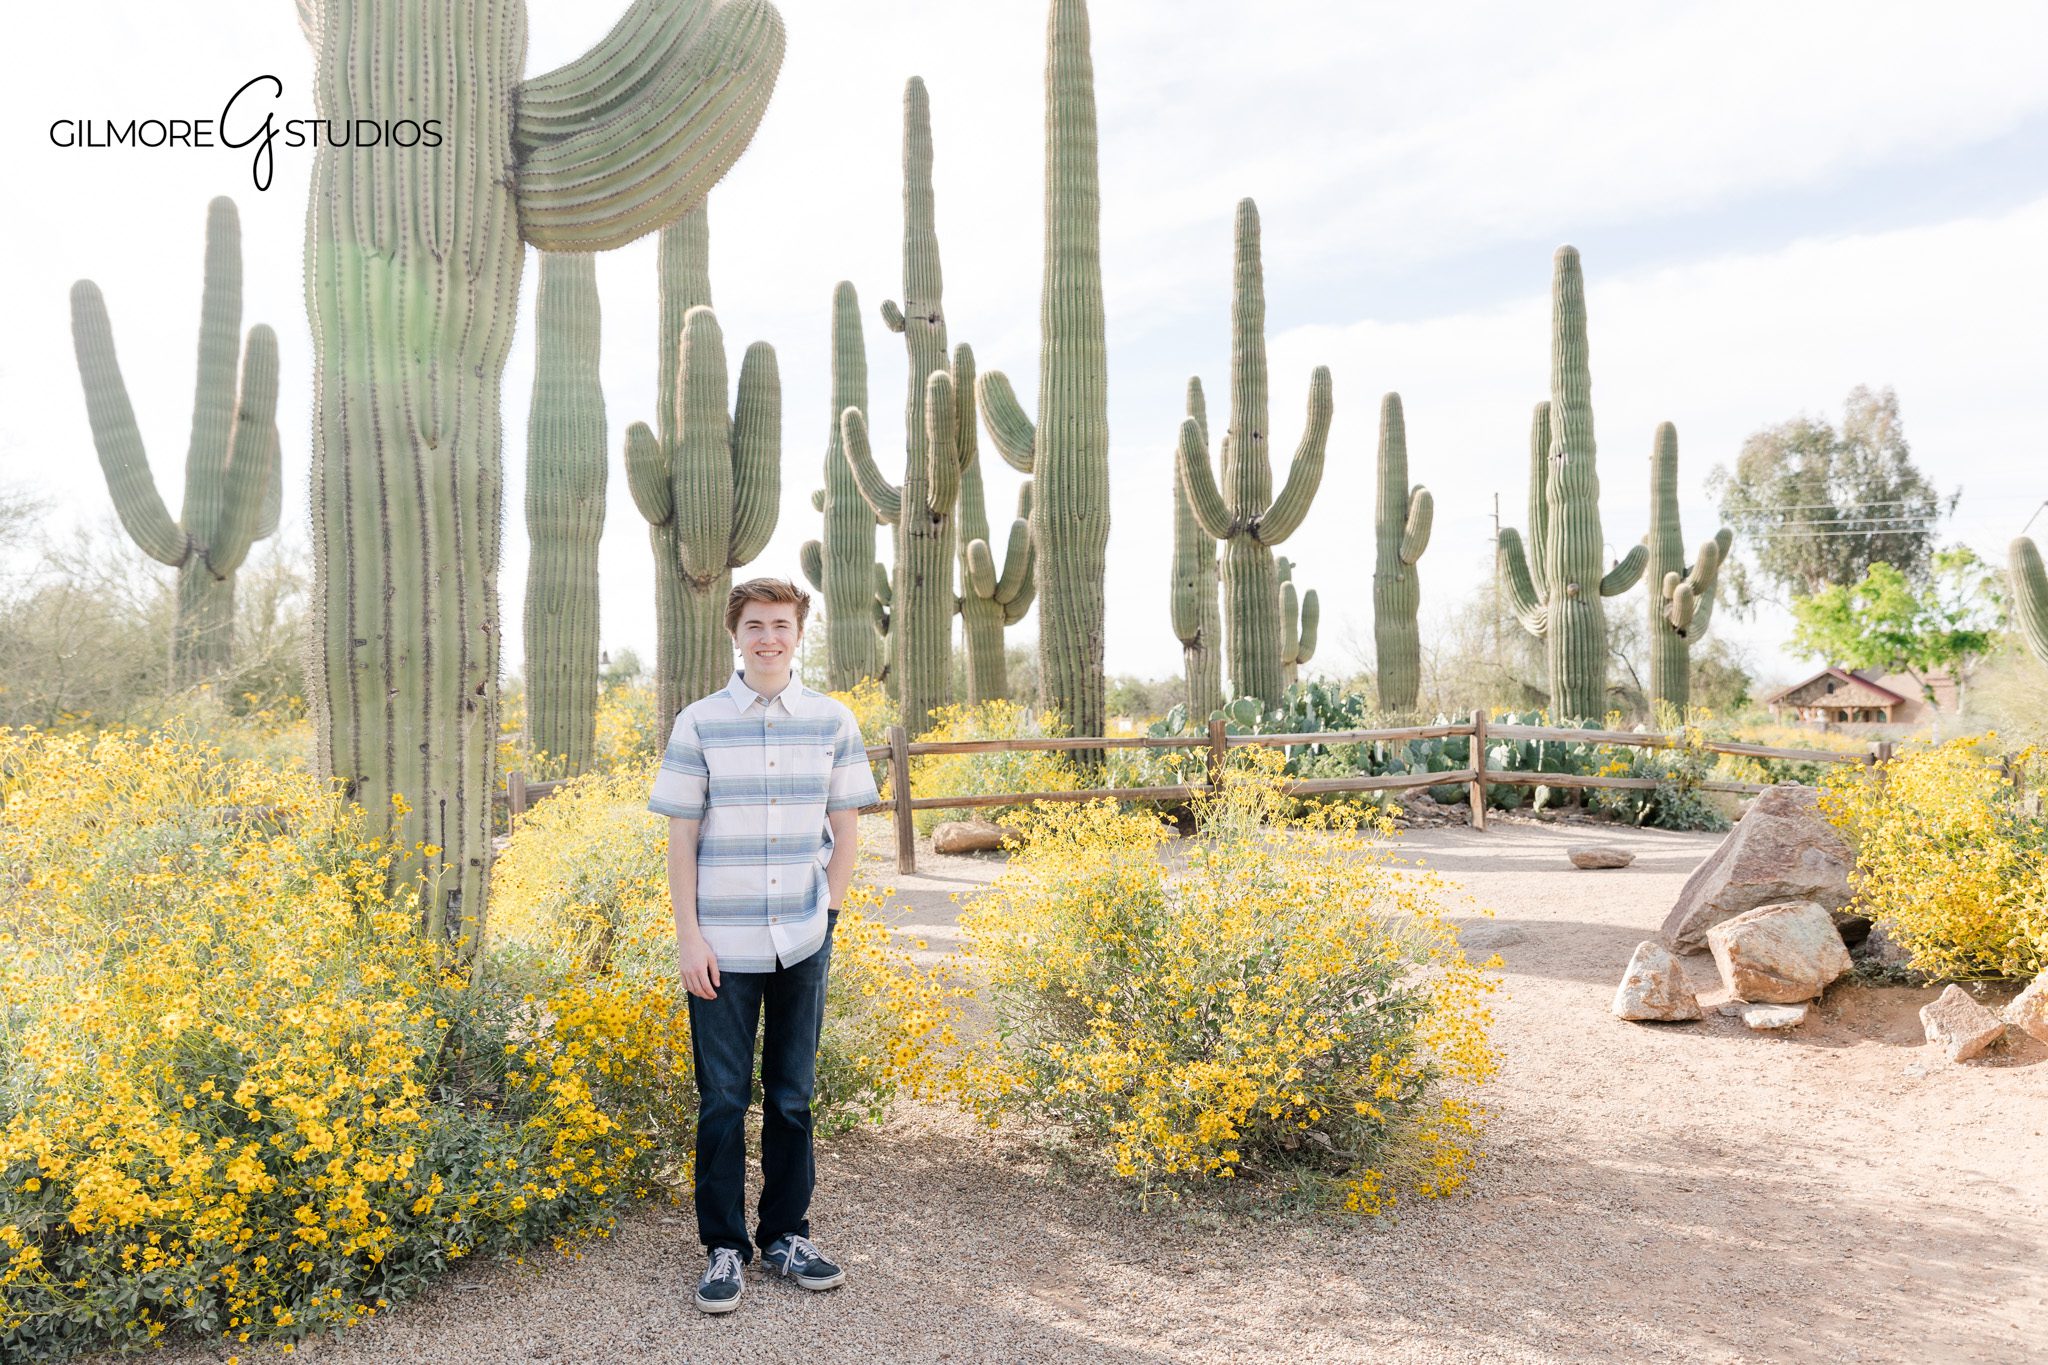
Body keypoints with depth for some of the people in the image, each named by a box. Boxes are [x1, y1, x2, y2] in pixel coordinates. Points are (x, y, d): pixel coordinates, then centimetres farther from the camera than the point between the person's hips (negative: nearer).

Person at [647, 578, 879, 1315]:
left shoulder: (833, 722, 2)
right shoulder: (699, 724, -3)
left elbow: (846, 828, 8)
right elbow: (682, 837, -2)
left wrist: (828, 908, 0)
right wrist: (687, 936, -7)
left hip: (803, 944, 2)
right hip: (723, 947, -2)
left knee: (793, 1095, 12)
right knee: (723, 1100, 5)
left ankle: (787, 1235, 27)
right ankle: (724, 1247, 20)